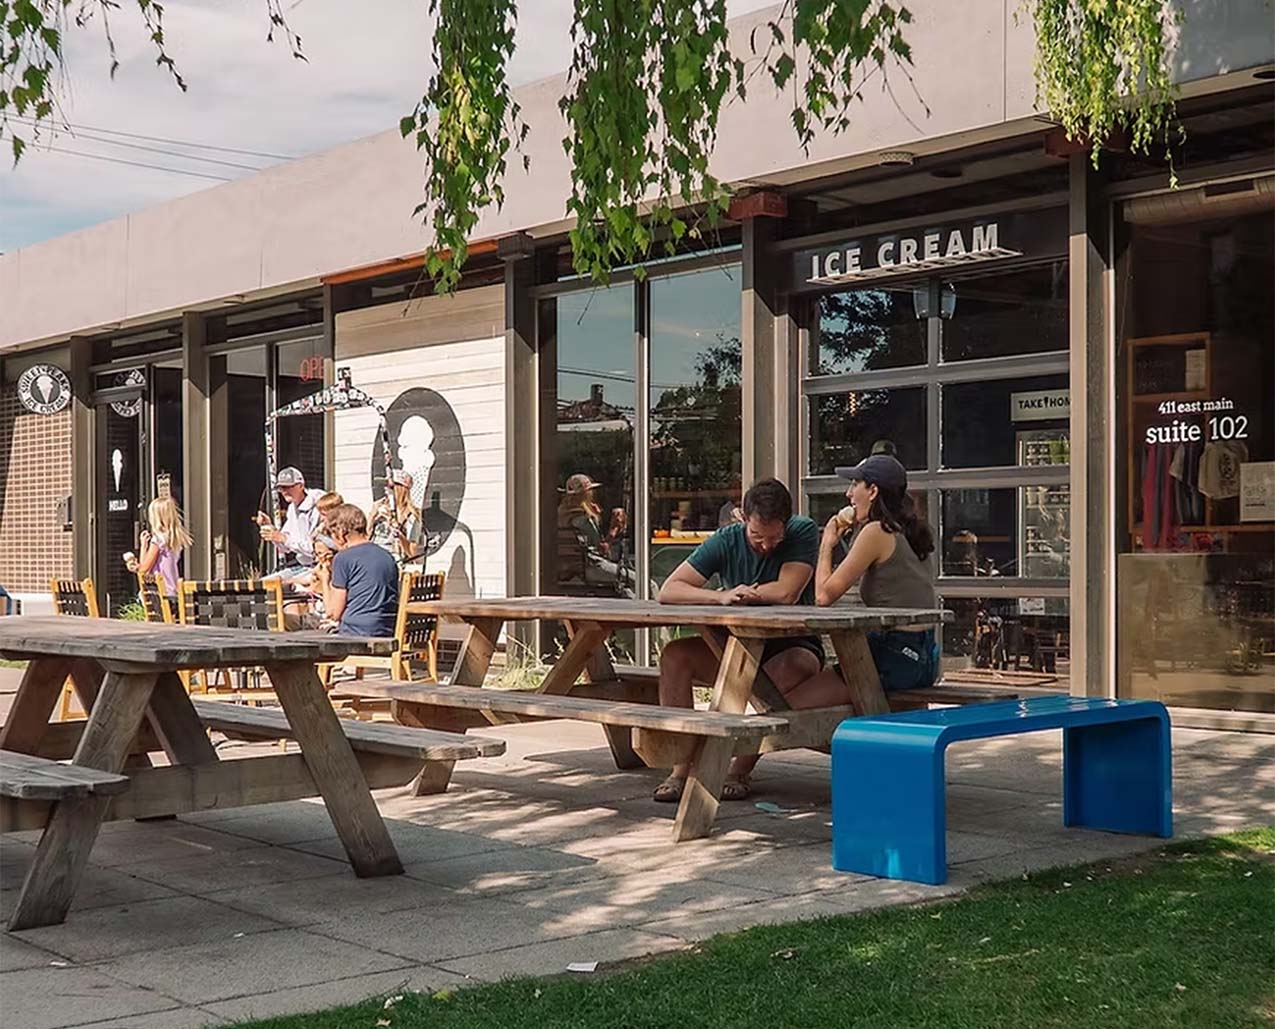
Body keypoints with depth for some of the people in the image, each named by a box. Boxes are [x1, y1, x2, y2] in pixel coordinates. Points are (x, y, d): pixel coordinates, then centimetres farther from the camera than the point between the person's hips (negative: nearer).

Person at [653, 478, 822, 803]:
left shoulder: (803, 532, -13)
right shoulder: (726, 541, -7)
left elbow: (787, 593, -26)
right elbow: (668, 591, -15)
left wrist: (739, 594, -13)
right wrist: (720, 597, -30)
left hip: (792, 644, -3)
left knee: (796, 667, -38)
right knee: (674, 655, -18)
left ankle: (741, 771, -27)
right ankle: (682, 766, -21)